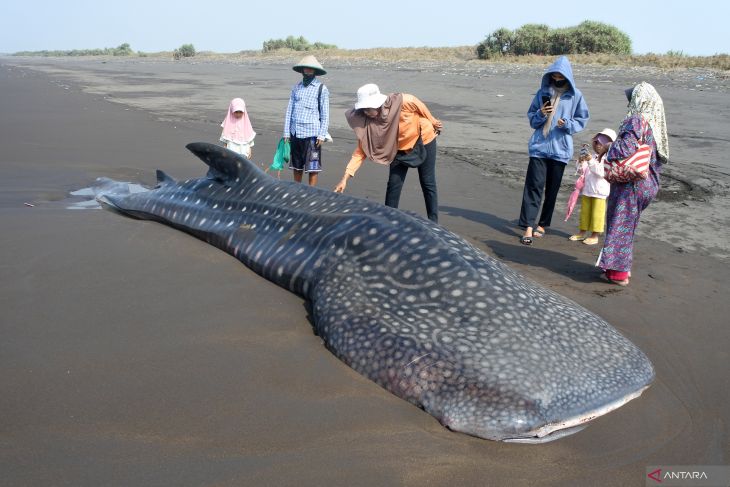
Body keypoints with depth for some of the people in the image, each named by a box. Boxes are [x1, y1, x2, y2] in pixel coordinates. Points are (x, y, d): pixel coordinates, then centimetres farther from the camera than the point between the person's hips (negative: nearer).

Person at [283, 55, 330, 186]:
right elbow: (289, 110, 12)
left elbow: (325, 115, -3)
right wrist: (286, 132, 7)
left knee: (312, 167, -2)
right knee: (296, 166, 14)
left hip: (312, 133, -5)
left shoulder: (321, 89, -1)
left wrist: (322, 135, -10)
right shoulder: (296, 87, 12)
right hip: (295, 133, 5)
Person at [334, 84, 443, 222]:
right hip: (400, 149, 3)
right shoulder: (367, 122, -22)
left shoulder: (402, 102, -33)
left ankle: (433, 223, 13)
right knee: (393, 185, -1)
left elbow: (421, 107, -13)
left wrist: (433, 122, 4)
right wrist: (345, 177, -26)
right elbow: (361, 150, -20)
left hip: (424, 140, -3)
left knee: (428, 184, 3)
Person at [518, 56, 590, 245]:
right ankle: (528, 227, -10)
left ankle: (542, 224, 21)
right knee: (534, 185, -8)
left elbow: (582, 120, 3)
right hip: (539, 146, 0)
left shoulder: (575, 96, 1)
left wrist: (567, 124, -16)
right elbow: (531, 117, 9)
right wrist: (540, 114, -13)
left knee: (552, 188, 8)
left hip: (560, 148, 0)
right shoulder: (543, 92, 5)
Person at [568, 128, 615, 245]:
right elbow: (582, 171, 11)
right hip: (587, 189, 6)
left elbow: (601, 172, -25)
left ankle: (595, 235, 10)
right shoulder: (592, 156, 7)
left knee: (597, 213, 3)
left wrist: (591, 161, -28)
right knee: (584, 211, 13)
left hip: (599, 191, -6)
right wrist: (582, 162, -8)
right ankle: (582, 232, 23)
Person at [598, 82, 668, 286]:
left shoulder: (637, 121, -18)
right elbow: (661, 157, 15)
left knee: (619, 224, 1)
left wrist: (611, 151, -10)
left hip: (629, 183, -8)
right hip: (648, 183, 8)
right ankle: (623, 265, 29)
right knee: (627, 225, 20)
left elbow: (626, 149, -28)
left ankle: (618, 272, 5)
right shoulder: (655, 123, 9)